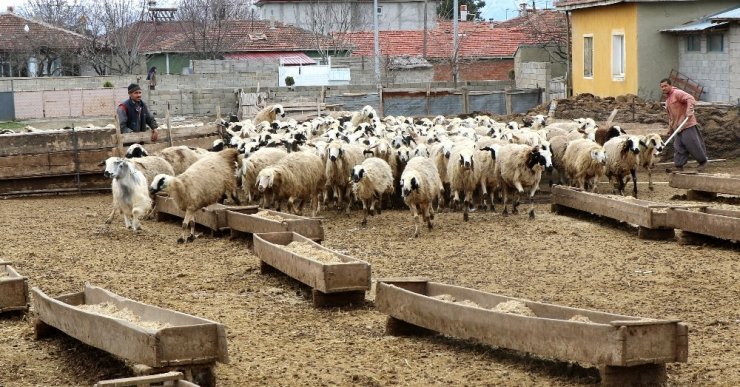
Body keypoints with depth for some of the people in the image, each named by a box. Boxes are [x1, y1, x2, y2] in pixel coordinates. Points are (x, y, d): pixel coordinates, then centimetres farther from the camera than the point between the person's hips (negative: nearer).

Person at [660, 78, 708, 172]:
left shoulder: (677, 93, -9)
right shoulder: (667, 99, 21)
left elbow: (690, 99, -23)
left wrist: (689, 111, -35)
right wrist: (670, 129, 27)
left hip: (687, 124, -9)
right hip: (677, 126, 9)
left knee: (692, 144, -5)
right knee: (678, 147, 5)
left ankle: (703, 162, 10)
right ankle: (678, 166, 6)